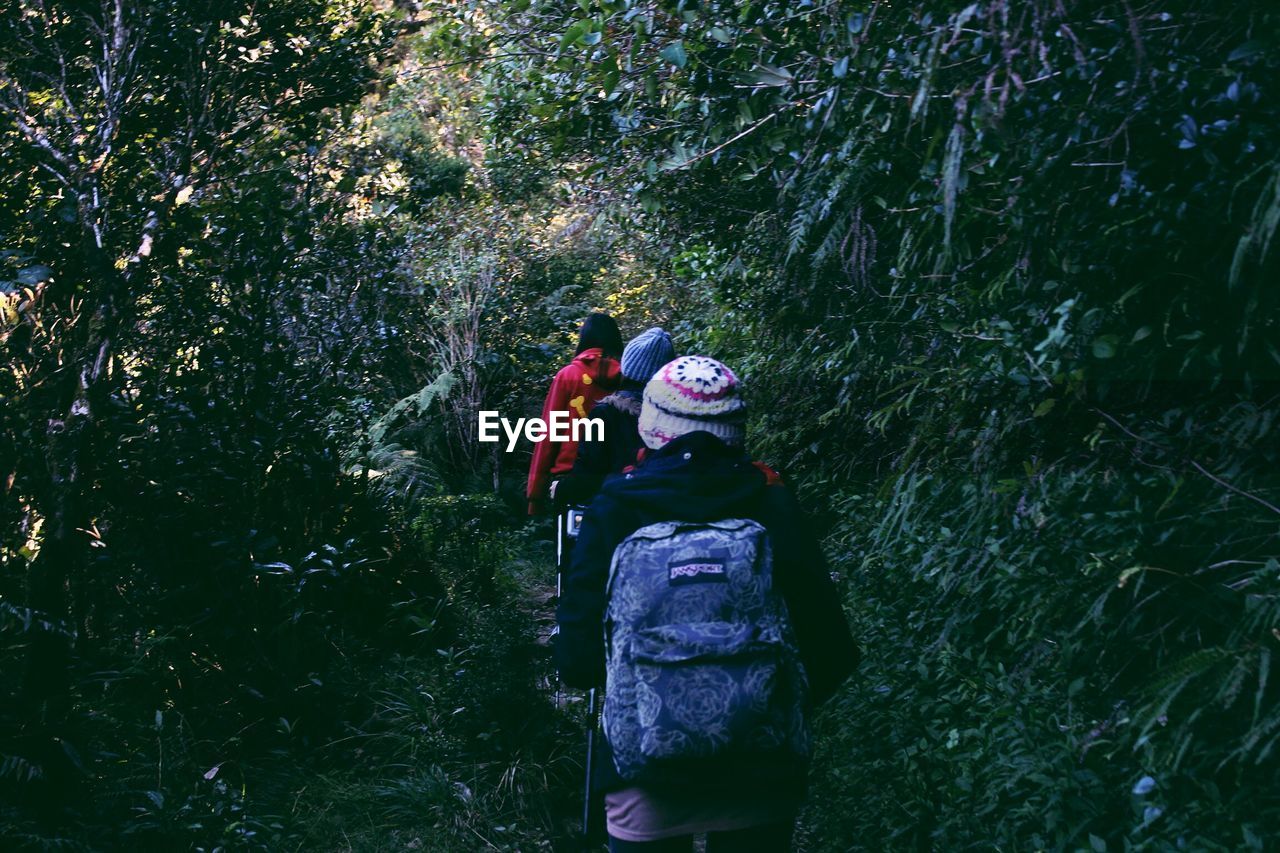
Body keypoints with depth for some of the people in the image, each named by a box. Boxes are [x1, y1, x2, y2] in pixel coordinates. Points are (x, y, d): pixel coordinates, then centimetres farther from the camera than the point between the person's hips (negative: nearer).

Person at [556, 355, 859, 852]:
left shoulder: (614, 511, -9)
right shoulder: (771, 504, -7)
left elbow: (576, 660, -8)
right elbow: (830, 647, -7)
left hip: (646, 779, -1)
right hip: (760, 776, 1)